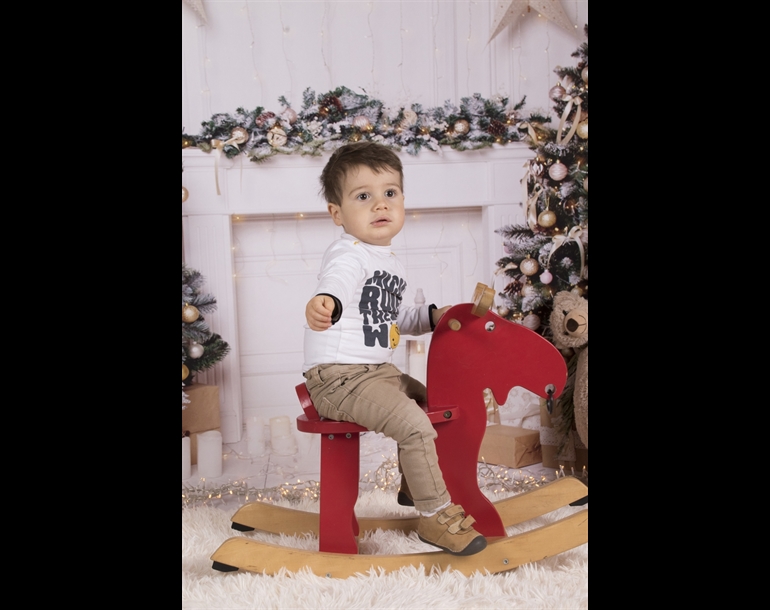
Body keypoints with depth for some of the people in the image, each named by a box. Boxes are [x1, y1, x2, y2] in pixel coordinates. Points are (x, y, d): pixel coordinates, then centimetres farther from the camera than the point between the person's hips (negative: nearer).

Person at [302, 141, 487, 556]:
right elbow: (334, 286, -40)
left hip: (377, 371, 10)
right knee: (414, 424, -22)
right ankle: (435, 516, -5)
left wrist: (432, 316, 14)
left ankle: (414, 485, 41)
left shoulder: (391, 262, 14)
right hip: (338, 377, -10)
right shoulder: (347, 254, -17)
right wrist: (323, 304, -62)